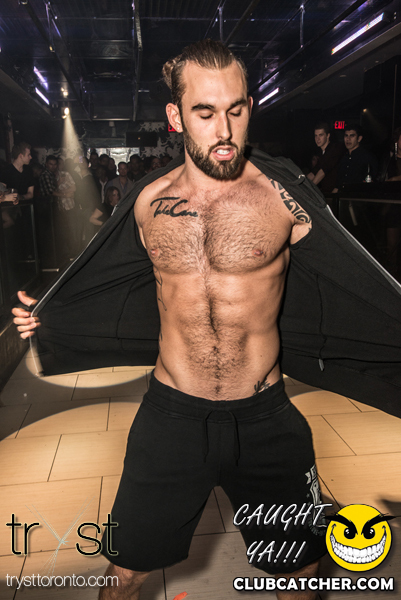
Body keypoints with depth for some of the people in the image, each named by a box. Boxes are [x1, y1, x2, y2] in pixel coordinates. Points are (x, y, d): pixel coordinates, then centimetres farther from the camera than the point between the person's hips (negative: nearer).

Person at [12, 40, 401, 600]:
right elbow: (115, 287, 14)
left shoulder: (283, 193, -8)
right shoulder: (148, 202, -1)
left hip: (266, 417, 0)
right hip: (171, 413, 1)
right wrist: (48, 318, 19)